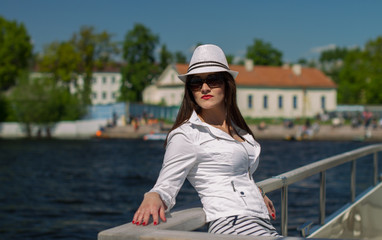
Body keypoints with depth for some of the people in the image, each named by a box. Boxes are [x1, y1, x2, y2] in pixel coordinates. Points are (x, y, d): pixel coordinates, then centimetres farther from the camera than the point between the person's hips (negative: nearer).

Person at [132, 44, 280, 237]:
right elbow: (167, 185, -11)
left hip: (261, 222, 9)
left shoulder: (236, 127, 19)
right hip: (231, 223, -9)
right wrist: (152, 197, -30)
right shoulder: (185, 135, -4)